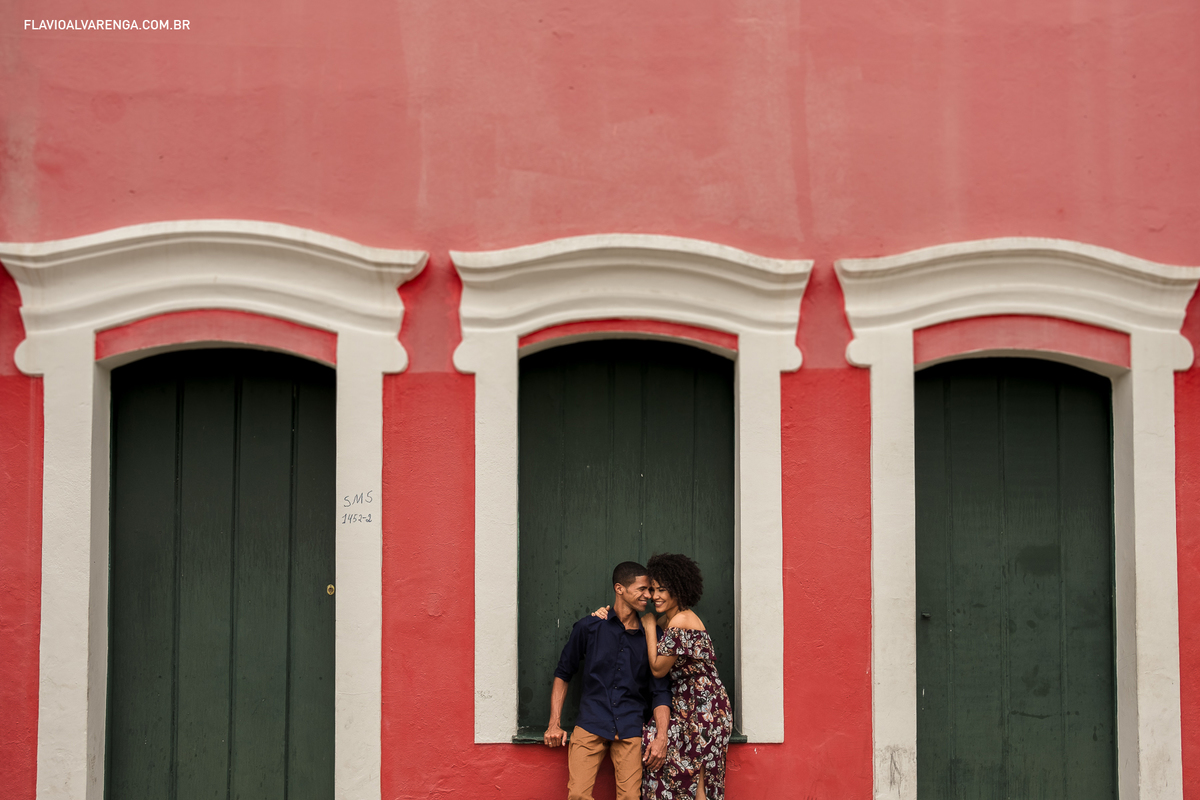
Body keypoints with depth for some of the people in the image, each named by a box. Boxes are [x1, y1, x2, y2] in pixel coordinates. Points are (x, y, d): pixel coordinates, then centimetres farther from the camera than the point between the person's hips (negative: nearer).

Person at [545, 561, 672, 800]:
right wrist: (554, 724, 6)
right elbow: (563, 673, 13)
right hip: (591, 724, -1)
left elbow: (660, 691, 8)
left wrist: (661, 736, -6)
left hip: (630, 728, 1)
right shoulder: (589, 628, 5)